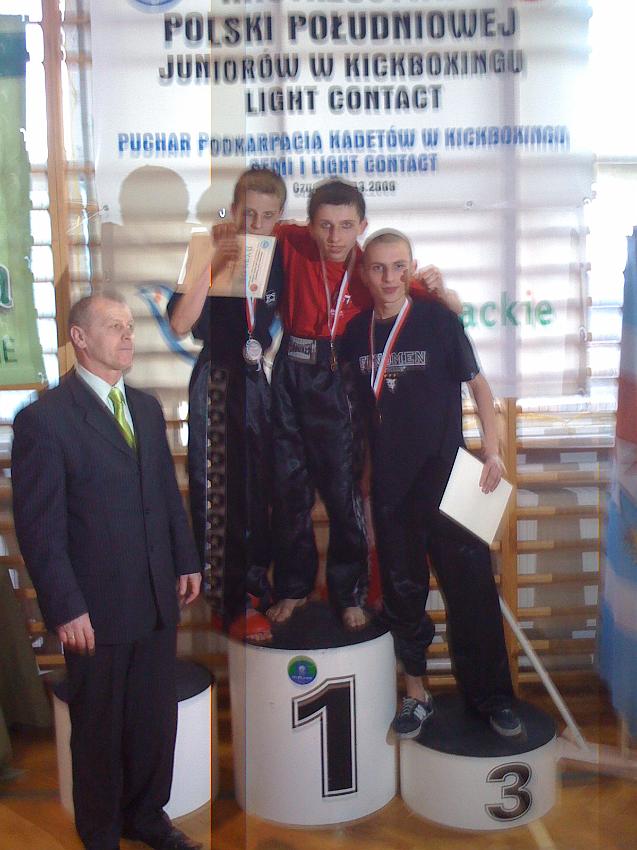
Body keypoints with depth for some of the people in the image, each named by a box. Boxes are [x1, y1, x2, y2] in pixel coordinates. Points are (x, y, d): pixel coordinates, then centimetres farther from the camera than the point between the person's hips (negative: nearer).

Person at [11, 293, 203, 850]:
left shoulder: (148, 407, 9)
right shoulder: (44, 418, -12)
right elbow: (38, 526, -13)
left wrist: (187, 561, 9)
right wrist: (66, 609, -14)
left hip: (159, 599, 6)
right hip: (97, 610, -5)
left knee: (157, 719, 17)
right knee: (100, 730, 13)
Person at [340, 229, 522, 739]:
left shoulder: (438, 320, -3)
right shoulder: (357, 332, 6)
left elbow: (477, 382, 1)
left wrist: (492, 450, -7)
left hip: (444, 472, -3)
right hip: (389, 480, 3)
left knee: (470, 582, -1)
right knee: (402, 587, 10)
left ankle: (491, 695, 15)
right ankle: (416, 692, 26)